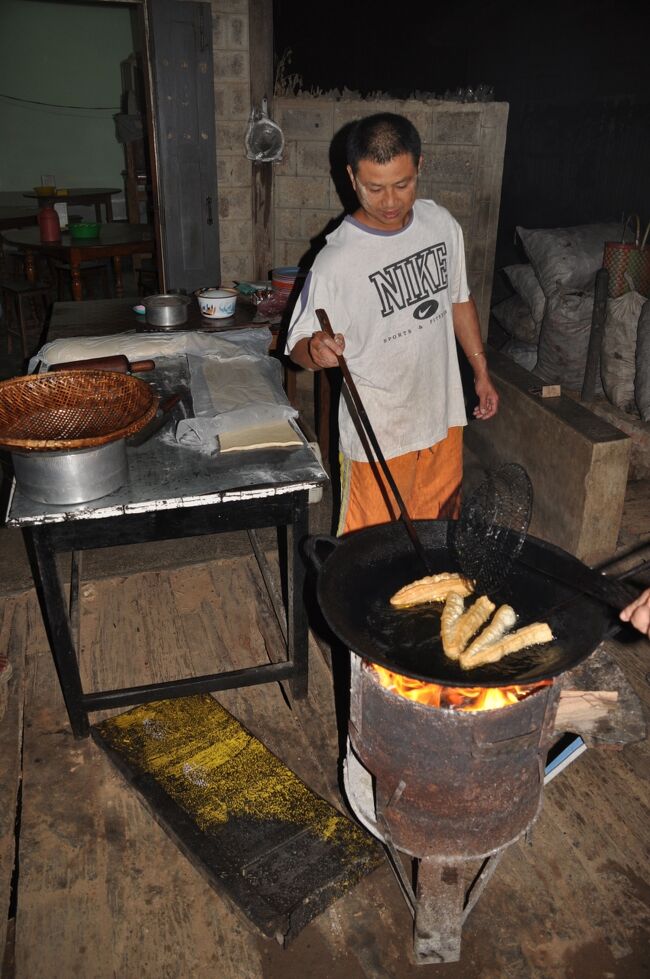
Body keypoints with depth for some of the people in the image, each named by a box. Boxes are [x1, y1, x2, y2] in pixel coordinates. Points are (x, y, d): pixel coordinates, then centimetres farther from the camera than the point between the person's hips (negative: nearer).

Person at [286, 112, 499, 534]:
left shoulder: (442, 224, -2)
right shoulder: (336, 262, -20)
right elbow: (298, 344, -14)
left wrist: (482, 371, 13)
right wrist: (315, 349, -37)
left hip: (443, 414, 6)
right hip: (378, 432, -5)